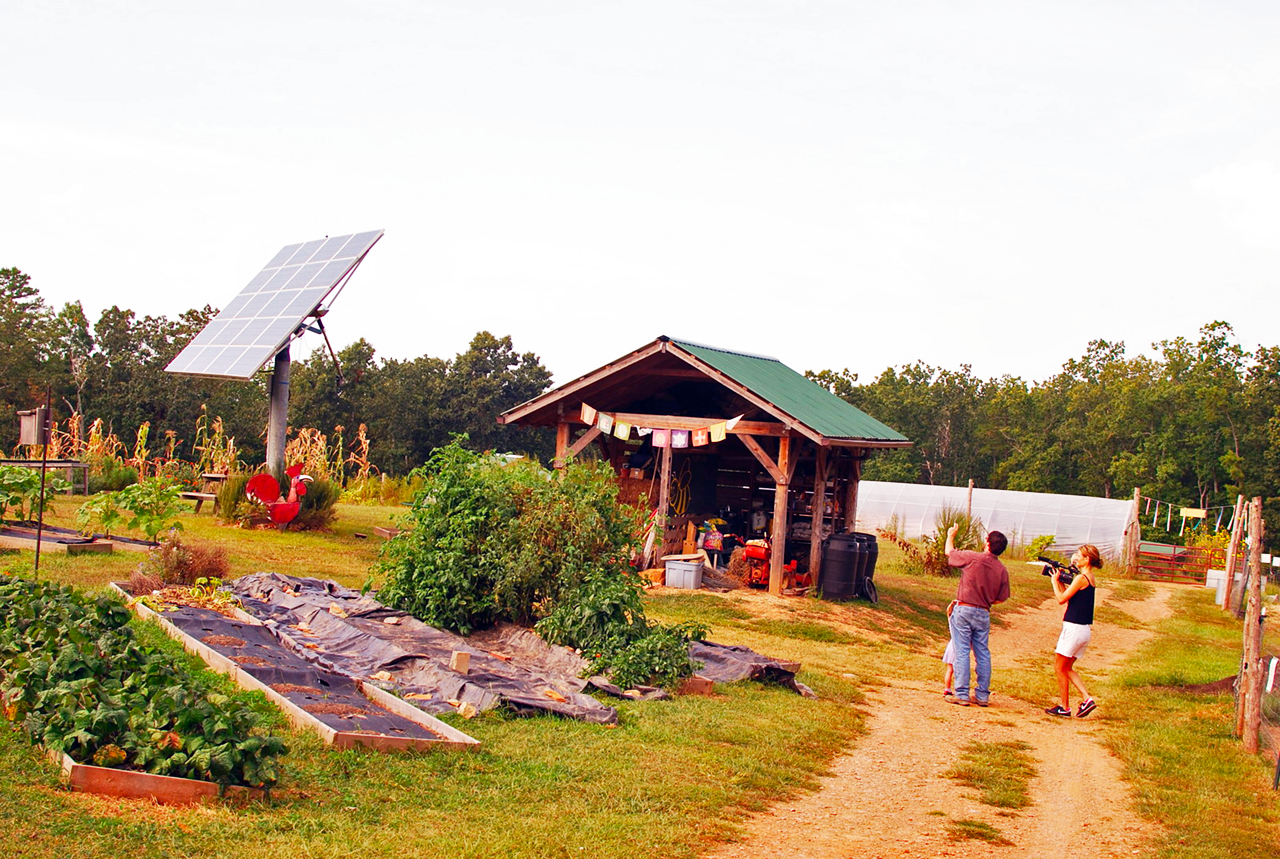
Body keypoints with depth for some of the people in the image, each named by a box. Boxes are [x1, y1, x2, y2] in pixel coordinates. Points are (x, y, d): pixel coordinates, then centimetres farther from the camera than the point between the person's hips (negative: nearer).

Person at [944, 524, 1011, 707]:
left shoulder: (972, 558, -11)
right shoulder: (1002, 570, 0)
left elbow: (949, 552, 7)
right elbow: (1001, 598, 6)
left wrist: (951, 535, 28)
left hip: (964, 609, -4)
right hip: (983, 613, 4)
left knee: (962, 652, -1)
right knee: (982, 654, 11)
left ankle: (962, 694, -2)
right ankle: (982, 695, 15)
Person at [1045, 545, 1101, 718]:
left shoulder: (1081, 578, -17)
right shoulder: (1092, 578, 11)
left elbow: (1061, 599, -15)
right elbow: (1069, 596, 16)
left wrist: (1054, 581, -3)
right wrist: (1060, 581, 9)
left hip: (1074, 628, -9)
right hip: (1085, 629, 9)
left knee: (1059, 667, 3)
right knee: (1067, 668, 17)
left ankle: (1064, 708, 7)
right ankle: (1087, 699, 7)